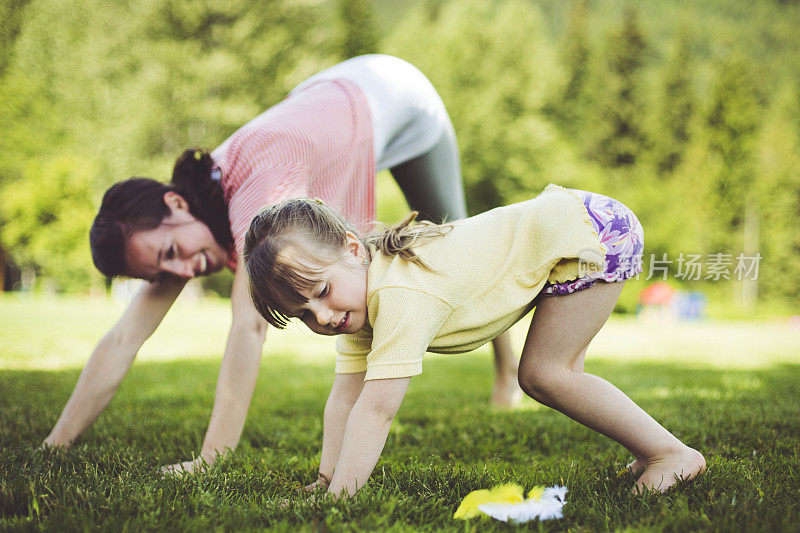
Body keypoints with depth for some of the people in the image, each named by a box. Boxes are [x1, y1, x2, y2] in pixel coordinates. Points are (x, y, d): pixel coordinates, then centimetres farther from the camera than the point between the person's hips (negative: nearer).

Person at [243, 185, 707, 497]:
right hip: (554, 221, 9)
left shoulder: (402, 297, -30)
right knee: (555, 374, 17)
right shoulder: (358, 298, -2)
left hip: (592, 227, -9)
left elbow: (376, 410, -33)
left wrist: (338, 499, -32)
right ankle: (648, 453, 30)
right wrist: (326, 481, -6)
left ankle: (673, 452, 0)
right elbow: (346, 397, -1)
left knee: (543, 375, -10)